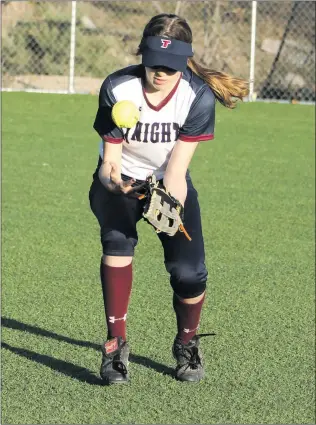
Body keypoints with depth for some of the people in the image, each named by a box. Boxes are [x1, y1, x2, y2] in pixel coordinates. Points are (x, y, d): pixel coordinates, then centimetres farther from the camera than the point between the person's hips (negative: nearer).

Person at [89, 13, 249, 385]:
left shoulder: (199, 96, -21)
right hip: (119, 181, -1)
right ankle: (115, 344, -23)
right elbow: (110, 156, -21)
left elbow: (178, 163, -26)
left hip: (170, 184, 1)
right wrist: (114, 181, -44)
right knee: (117, 239, -32)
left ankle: (187, 344, 17)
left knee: (188, 271, -15)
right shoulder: (117, 88, -21)